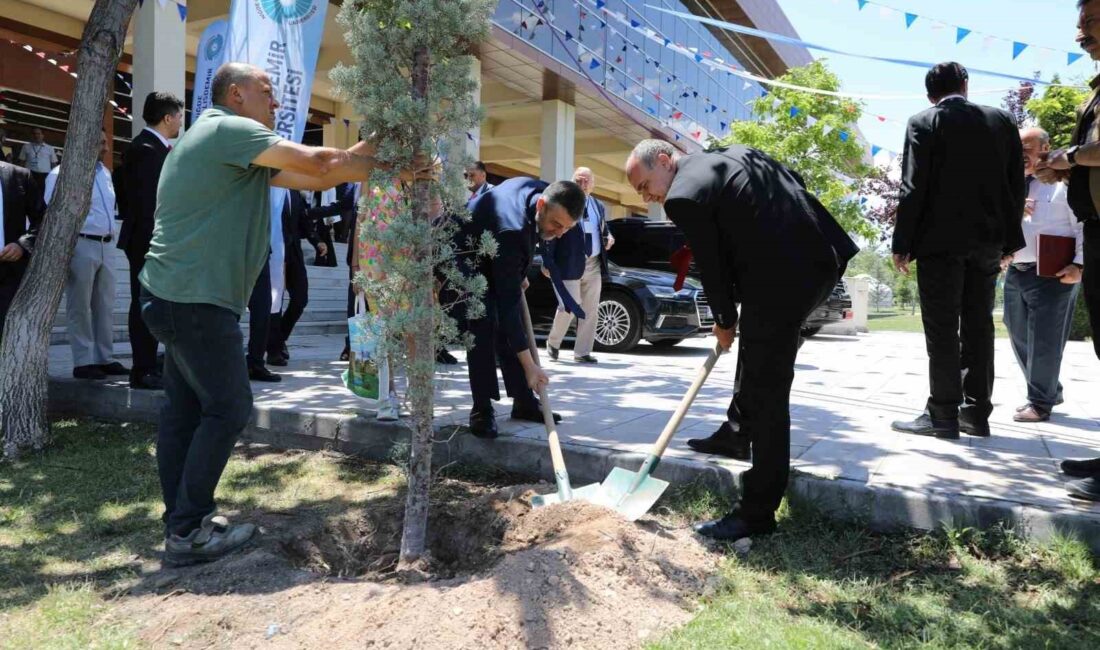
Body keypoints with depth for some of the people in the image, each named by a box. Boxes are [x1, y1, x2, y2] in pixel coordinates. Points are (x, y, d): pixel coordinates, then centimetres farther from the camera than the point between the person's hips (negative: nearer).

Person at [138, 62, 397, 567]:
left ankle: (182, 520, 21)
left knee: (186, 409, 12)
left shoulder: (235, 146, 20)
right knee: (228, 408, -4)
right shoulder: (227, 128, -11)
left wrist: (374, 149, 9)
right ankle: (187, 533, 4)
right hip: (196, 298, -10)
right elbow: (317, 163, -18)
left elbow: (310, 179, 13)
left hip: (181, 296, 10)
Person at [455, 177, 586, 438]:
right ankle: (482, 410, -12)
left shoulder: (540, 189, -17)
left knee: (507, 326, 4)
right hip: (463, 262, -8)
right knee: (483, 326, -23)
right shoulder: (512, 232, -40)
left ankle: (524, 402, 10)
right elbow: (508, 302, -39)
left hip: (492, 260, 9)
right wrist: (529, 365, -38)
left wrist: (519, 276, 9)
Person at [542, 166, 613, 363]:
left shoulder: (599, 206, 14)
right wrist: (547, 262, -16)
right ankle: (553, 343, 21)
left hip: (594, 265, 6)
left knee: (590, 310, 7)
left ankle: (582, 352, 18)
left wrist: (608, 238, 4)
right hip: (570, 265, -6)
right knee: (568, 308, -5)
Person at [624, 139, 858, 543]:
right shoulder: (736, 153, 19)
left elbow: (712, 267, -4)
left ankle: (757, 513, 5)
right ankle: (741, 430, 44)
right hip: (821, 257, 10)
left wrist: (724, 322, 13)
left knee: (766, 392, -3)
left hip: (781, 281, -10)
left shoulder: (683, 197, -7)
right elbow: (796, 182, 21)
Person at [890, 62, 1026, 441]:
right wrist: (1010, 240, 16)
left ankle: (942, 416, -2)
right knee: (978, 325, 10)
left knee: (942, 329, -3)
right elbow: (1016, 185, 10)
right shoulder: (1002, 121, 11)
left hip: (941, 239, -5)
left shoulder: (923, 123, -2)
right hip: (987, 239, 5)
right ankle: (976, 413, 14)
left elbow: (913, 188, -9)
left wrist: (902, 244, -7)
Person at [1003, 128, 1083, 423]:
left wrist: (1078, 265, -17)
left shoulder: (1064, 183, -5)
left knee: (1044, 341, -2)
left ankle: (1040, 402, 10)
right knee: (1020, 339, 13)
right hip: (1015, 273, 7)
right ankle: (1049, 391, 30)